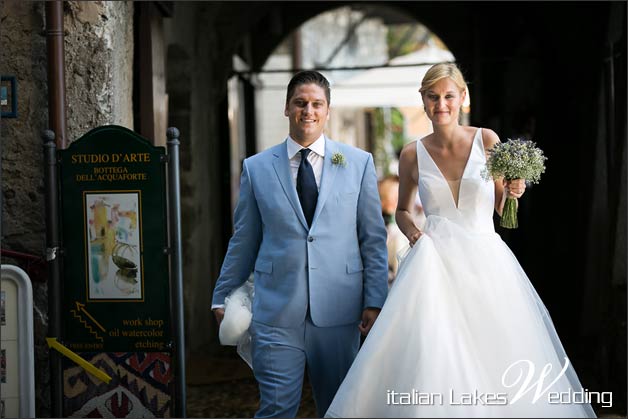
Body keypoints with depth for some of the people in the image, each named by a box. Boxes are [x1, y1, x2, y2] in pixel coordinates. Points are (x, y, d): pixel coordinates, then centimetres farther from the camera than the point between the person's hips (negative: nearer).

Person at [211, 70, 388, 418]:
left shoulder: (359, 163, 5)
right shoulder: (256, 167, 6)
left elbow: (373, 239, 5)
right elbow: (243, 241, 12)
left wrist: (374, 301, -1)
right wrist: (222, 297, 13)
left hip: (339, 312, 1)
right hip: (276, 314, 0)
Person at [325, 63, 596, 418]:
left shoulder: (487, 140, 2)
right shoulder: (413, 155, 3)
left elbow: (501, 208, 10)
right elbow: (402, 210, 18)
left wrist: (513, 192, -10)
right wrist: (411, 230, -2)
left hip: (486, 259, 0)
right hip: (436, 262, 0)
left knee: (498, 352, -2)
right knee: (431, 352, -12)